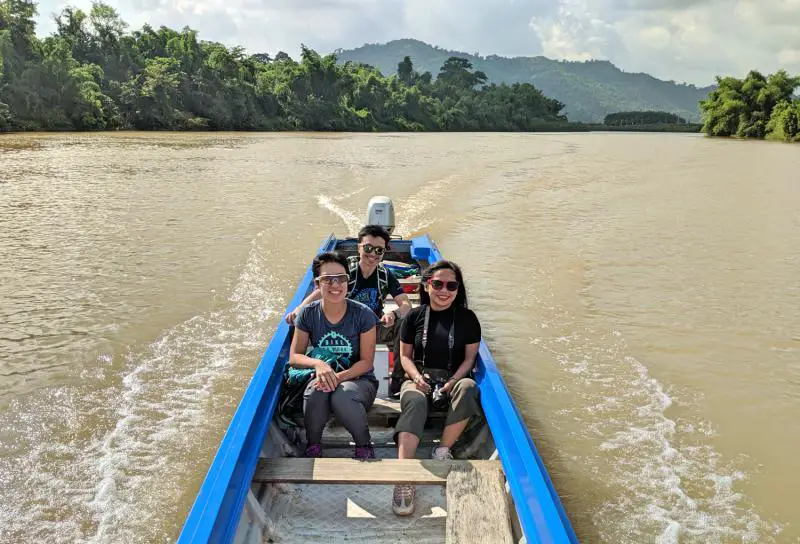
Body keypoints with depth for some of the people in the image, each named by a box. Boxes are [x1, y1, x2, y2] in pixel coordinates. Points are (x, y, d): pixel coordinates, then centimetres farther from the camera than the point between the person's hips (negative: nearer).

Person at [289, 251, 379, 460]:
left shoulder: (363, 314, -9)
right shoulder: (308, 314, -3)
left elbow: (366, 362, -8)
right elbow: (294, 358, -3)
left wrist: (339, 377, -26)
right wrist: (318, 364, -26)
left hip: (358, 380, -1)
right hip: (323, 377, 2)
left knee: (341, 396, -37)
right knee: (316, 390, -36)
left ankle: (364, 446, -8)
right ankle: (313, 446, -10)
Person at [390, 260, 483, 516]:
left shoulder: (467, 318, 6)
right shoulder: (414, 317, 8)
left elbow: (470, 357, 5)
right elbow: (405, 355, 10)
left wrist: (454, 380, -12)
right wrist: (416, 376, -11)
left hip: (454, 377, 0)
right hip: (419, 377, 0)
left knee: (467, 389, -36)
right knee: (414, 401, -36)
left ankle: (443, 451, -19)